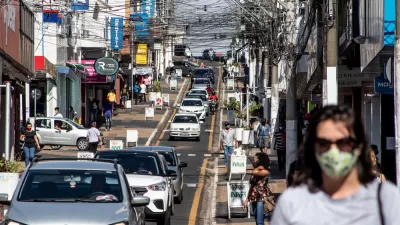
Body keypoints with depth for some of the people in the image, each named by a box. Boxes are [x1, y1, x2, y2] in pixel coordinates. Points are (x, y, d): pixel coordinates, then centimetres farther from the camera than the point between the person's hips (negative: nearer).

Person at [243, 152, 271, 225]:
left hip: (261, 198, -8)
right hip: (254, 198, 8)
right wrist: (247, 200, 16)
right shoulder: (255, 173, 12)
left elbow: (255, 172, -29)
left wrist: (259, 165, -8)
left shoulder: (265, 171, -9)